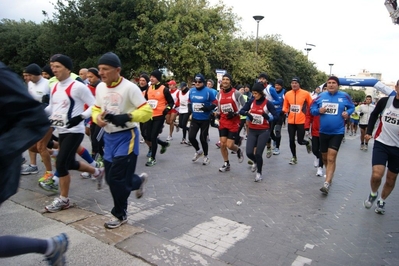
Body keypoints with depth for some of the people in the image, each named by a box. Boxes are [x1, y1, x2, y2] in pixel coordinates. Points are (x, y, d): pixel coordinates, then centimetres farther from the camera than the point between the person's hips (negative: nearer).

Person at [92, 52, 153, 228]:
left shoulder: (129, 87, -16)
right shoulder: (100, 87, 4)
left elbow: (147, 111, -17)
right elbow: (96, 109, 15)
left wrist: (127, 117, -31)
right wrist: (97, 118, -8)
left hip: (126, 137, -7)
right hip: (109, 137, 7)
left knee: (117, 179, -6)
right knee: (111, 178, 12)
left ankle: (120, 215, 17)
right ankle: (139, 181, 41)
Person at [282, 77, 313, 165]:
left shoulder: (305, 93, -5)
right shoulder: (287, 94, 3)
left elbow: (311, 106, 3)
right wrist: (283, 111, -9)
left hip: (301, 121, -3)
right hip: (291, 121, 3)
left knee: (300, 141, -1)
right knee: (291, 140, 7)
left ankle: (308, 143, 36)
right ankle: (294, 157, 26)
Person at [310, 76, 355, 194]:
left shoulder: (344, 96, -3)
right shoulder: (321, 96, 1)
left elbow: (352, 107, 12)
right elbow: (312, 109, 7)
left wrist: (347, 113, -9)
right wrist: (318, 111, -14)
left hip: (337, 132, -3)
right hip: (323, 131, 3)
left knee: (331, 158, -12)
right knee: (325, 157, 17)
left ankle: (327, 183, -12)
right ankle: (329, 174, 42)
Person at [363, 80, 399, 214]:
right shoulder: (385, 101, -6)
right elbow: (374, 114, 11)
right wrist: (369, 131, 4)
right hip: (381, 143, 0)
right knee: (376, 175, -14)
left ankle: (381, 201, 35)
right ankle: (373, 194, 18)